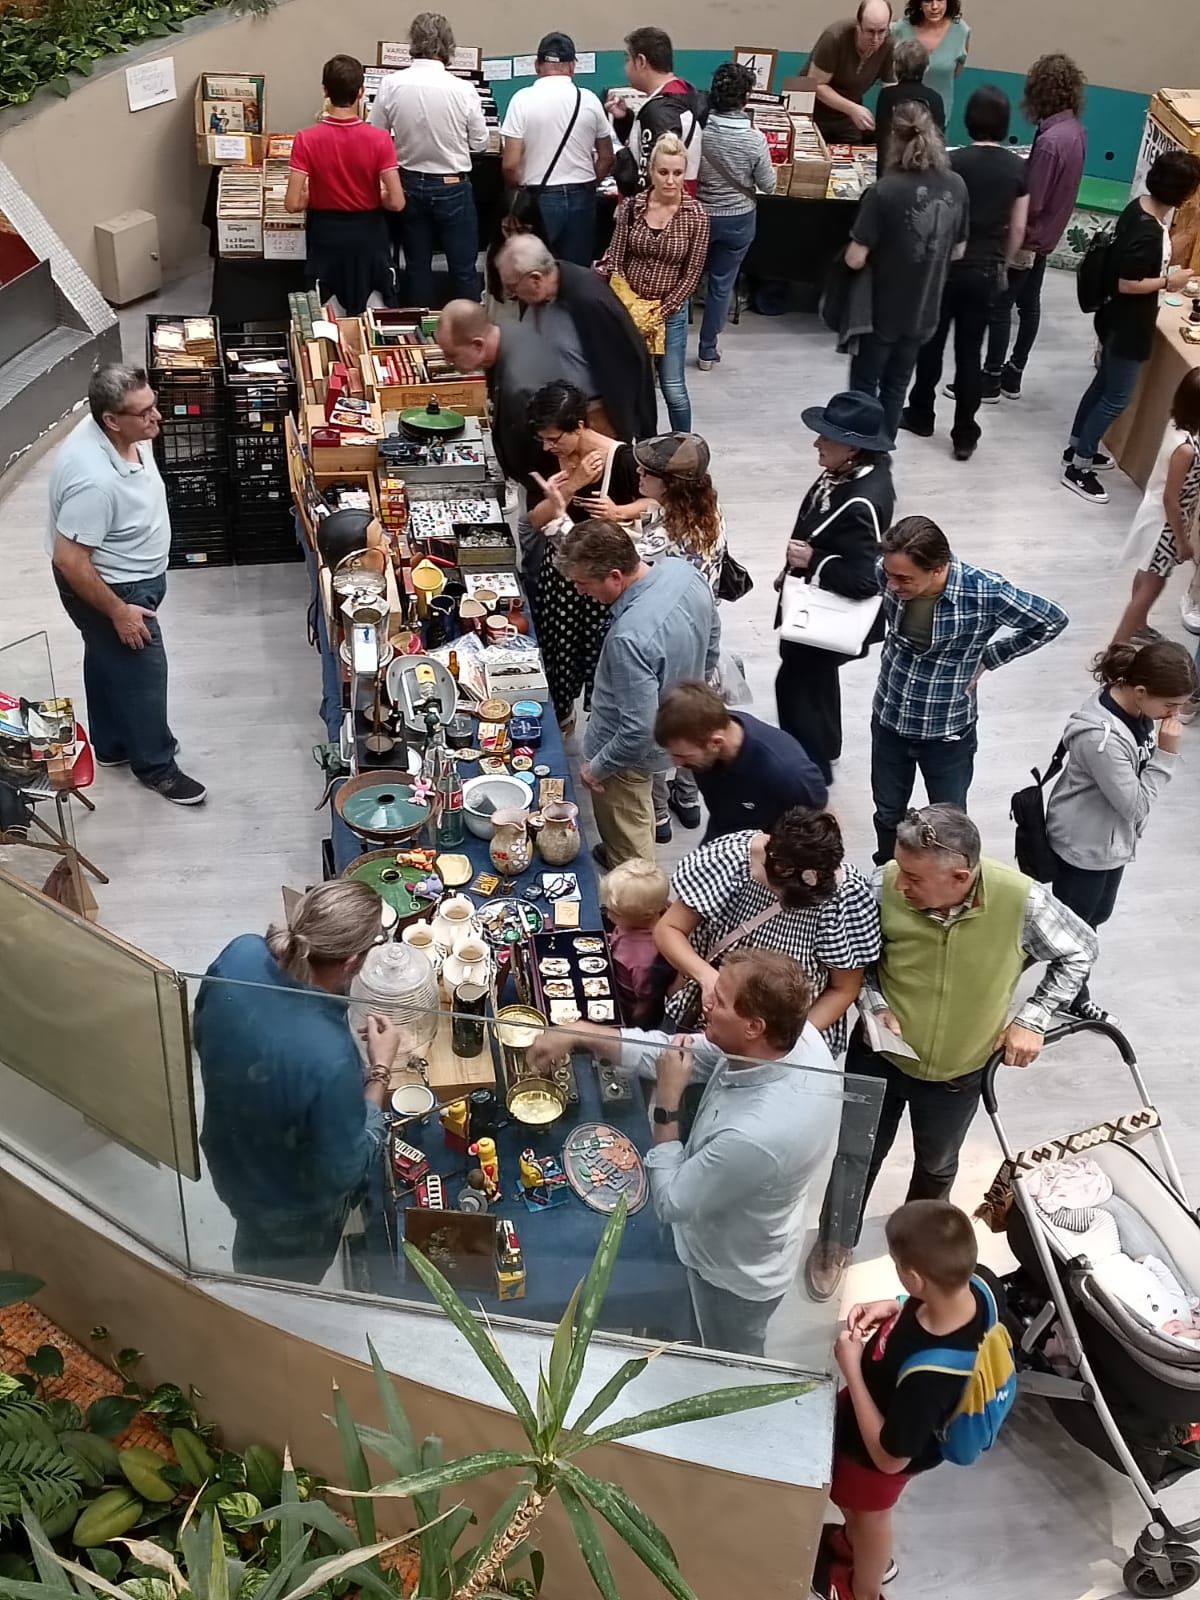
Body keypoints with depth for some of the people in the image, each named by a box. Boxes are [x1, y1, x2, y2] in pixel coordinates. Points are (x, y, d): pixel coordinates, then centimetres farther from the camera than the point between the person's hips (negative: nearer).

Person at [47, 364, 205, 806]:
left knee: (108, 663, 25)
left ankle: (112, 746, 45)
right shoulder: (94, 479, -39)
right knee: (142, 672, 8)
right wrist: (118, 612, -24)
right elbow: (69, 561, -33)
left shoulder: (128, 434, -12)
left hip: (133, 575, 9)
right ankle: (155, 765, 28)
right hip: (110, 587, -9)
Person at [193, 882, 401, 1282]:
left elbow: (202, 1035, -4)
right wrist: (380, 1070, -20)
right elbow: (344, 1172, -27)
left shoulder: (240, 954, -27)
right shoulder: (328, 1058, -45)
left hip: (230, 1159, 6)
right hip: (292, 1208, -6)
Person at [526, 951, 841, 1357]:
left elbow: (671, 1202, -28)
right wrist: (578, 1033, -16)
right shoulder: (796, 1035, -24)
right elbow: (675, 1052, -11)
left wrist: (666, 1102, -24)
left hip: (737, 1272, -7)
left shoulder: (756, 1134, -46)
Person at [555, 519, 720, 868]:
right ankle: (619, 856, 59)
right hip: (675, 728, 8)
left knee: (628, 842, 19)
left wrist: (596, 767, -18)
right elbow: (711, 639, 2)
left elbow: (638, 732, -36)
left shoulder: (629, 638, -42)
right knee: (638, 818, 35)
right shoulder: (681, 569, -17)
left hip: (631, 755, -8)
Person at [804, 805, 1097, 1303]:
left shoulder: (1021, 900, -29)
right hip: (881, 1056, -1)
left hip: (958, 1070, 1)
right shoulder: (885, 888, -29)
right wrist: (874, 1004, -21)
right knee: (856, 1155, 15)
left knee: (936, 1164, 27)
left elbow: (1079, 951, -8)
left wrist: (1033, 1019, -11)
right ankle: (834, 1244, 44)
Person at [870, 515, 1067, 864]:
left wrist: (986, 659, -7)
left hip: (947, 730, -3)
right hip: (889, 719, 3)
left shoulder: (985, 592, -29)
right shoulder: (889, 574, -20)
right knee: (888, 815, 22)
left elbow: (1052, 621, -12)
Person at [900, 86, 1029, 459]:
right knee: (970, 352, 7)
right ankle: (964, 436, 9)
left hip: (947, 264, -2)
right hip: (986, 271, 2)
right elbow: (1018, 228, 2)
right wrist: (1003, 266, 16)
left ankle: (921, 415, 28)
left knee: (932, 342, 15)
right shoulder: (1018, 168, -2)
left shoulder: (954, 161, -12)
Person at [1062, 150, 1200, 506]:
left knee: (1105, 383, 23)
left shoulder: (1141, 206, -2)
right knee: (1117, 396, 2)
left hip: (1119, 319, 10)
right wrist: (1169, 281, -15)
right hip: (1128, 325, -10)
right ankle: (1077, 467, 12)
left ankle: (1078, 446, 38)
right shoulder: (1148, 232, -31)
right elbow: (1127, 283, -26)